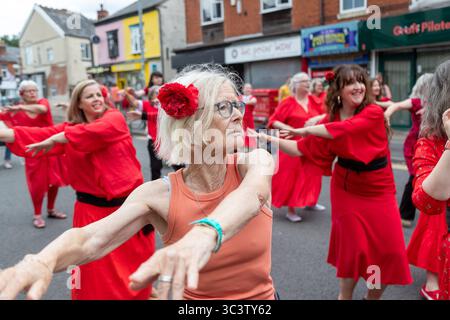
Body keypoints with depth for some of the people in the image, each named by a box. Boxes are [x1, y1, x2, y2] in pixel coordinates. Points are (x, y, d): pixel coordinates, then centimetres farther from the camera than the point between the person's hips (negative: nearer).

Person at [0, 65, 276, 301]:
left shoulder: (255, 162, -11)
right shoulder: (159, 195, -13)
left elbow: (253, 193, -33)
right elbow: (90, 239, -25)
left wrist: (204, 234, -51)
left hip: (262, 295, 2)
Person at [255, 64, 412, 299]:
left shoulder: (374, 113, -16)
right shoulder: (330, 118, -5)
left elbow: (342, 129, -31)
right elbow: (301, 149, -5)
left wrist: (304, 130, -20)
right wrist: (266, 137, -13)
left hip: (379, 190, -1)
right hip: (346, 189, 1)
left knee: (388, 249, 2)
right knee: (352, 245, 4)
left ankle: (373, 296, 29)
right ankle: (344, 296, 28)